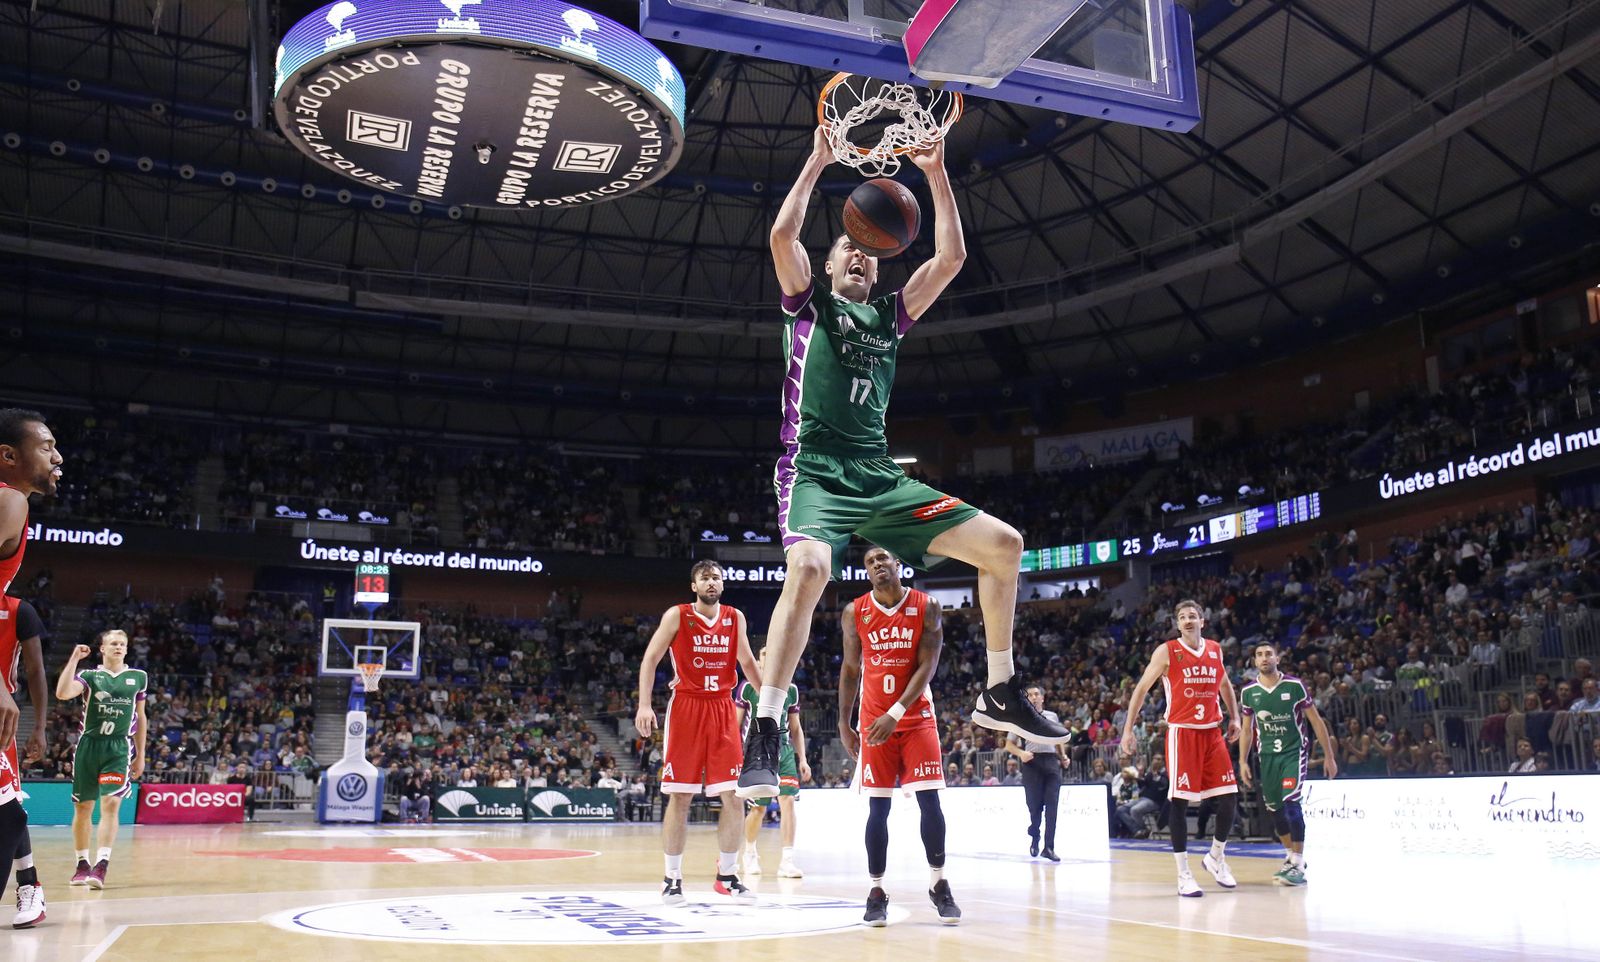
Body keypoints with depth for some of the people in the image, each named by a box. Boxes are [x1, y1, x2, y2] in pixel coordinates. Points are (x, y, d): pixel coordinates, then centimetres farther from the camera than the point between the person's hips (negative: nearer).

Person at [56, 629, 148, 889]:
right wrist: (74, 659, -16)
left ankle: (101, 866, -18)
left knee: (110, 803, -15)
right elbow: (62, 693, -17)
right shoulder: (88, 675, 3)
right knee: (83, 807, 8)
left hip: (118, 748, 0)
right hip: (89, 744, 0)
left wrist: (140, 755, 13)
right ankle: (82, 864, 23)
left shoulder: (138, 677, 8)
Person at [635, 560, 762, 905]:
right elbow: (650, 659, -4)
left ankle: (727, 876, 13)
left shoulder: (735, 618, 8)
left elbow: (747, 662, 18)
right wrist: (644, 704, -15)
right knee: (680, 796, -2)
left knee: (733, 796, 0)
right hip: (686, 706, -3)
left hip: (723, 709, 4)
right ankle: (672, 878, 8)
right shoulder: (677, 615, -3)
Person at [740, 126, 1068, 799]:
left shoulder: (891, 315, 22)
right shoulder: (808, 303, 12)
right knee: (808, 568, -36)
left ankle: (1000, 694, 10)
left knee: (1002, 543, -2)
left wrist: (936, 173, 12)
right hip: (815, 471, -5)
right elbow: (782, 234, -5)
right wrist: (818, 162, 4)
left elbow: (952, 256, 13)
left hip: (880, 478, 5)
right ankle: (763, 735, -29)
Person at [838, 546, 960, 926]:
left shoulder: (927, 606, -5)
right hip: (873, 720, 1)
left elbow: (927, 666, -10)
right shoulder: (855, 612, 1)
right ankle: (876, 891, 8)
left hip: (916, 717, -1)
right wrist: (844, 724, 5)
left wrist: (896, 713, -19)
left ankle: (939, 884, 9)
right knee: (878, 807, 1)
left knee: (929, 800, -5)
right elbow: (850, 669, 8)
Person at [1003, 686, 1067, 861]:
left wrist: (1063, 756, 10)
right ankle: (1034, 840, 25)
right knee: (1034, 806, 2)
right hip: (1032, 762, -2)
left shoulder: (1053, 716, 15)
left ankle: (1049, 847, -4)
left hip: (1051, 761, 2)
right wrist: (1021, 753, -12)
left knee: (1051, 806, -7)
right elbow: (1009, 744, 7)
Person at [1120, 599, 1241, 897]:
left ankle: (1216, 857, 25)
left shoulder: (1215, 649, 9)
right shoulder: (1167, 651, -4)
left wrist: (1234, 717, 16)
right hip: (1182, 732, -5)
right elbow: (1141, 689, -2)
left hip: (1212, 732, 5)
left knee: (1229, 796, 2)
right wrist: (1128, 729, -8)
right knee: (1180, 800, -6)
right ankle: (1184, 875, 1)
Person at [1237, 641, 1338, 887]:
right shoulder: (1248, 692, 0)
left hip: (1295, 752, -4)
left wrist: (1329, 756, -3)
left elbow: (1316, 721, -3)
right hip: (1268, 755, 4)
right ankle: (1293, 856, 29)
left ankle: (1298, 866, -11)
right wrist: (1243, 762, 6)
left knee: (1290, 803, -18)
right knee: (1275, 809, 8)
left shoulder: (1295, 686, -9)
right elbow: (1246, 729, 10)